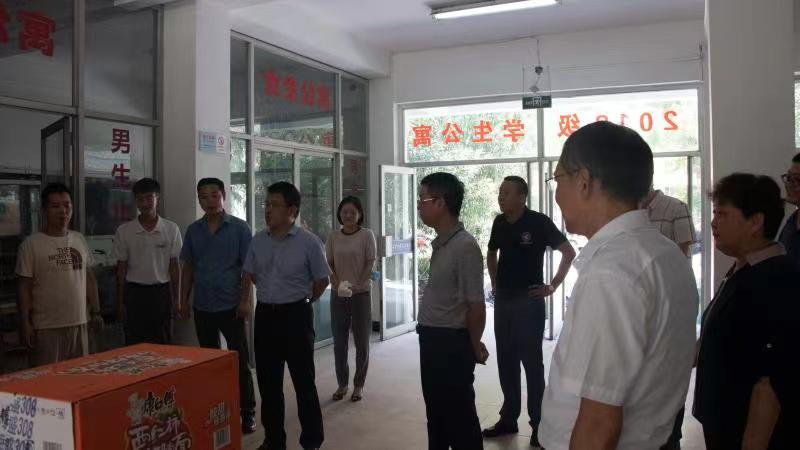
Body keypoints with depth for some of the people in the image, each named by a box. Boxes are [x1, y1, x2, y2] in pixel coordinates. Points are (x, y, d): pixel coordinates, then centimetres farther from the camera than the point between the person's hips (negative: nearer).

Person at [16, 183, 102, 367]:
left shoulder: (79, 239, 8)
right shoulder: (31, 244, -6)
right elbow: (25, 287, -5)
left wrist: (95, 312, 11)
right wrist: (25, 324, -8)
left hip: (79, 323, 4)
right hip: (46, 328, -4)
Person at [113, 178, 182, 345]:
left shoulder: (171, 229, -1)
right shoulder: (124, 231, -1)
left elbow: (174, 266, 3)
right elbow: (121, 268, 4)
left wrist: (176, 299, 2)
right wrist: (120, 302, 3)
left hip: (161, 292, 0)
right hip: (134, 292, 0)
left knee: (164, 344, 4)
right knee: (134, 344, 5)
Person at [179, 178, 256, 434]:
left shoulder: (239, 228, -5)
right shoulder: (193, 230, 7)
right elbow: (188, 267, 11)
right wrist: (184, 300, 7)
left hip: (231, 306, -4)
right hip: (202, 307, 4)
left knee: (240, 361, 3)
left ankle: (247, 413, 13)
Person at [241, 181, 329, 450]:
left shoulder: (308, 242, -11)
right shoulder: (258, 240, 3)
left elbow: (322, 279, -3)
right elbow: (249, 274, 17)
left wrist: (302, 301, 4)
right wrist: (245, 301, 14)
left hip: (296, 315, -5)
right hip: (265, 315, 5)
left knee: (303, 382, 3)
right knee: (268, 382, 12)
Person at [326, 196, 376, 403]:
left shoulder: (367, 235, -4)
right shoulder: (333, 237, 5)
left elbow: (371, 263, -7)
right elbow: (328, 264, 6)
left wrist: (358, 285, -18)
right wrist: (336, 283, -11)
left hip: (361, 294, -3)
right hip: (338, 295, 3)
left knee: (361, 341, 6)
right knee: (339, 341, 8)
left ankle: (359, 384, 18)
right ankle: (342, 384, 22)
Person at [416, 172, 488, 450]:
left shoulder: (465, 246, -20)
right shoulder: (441, 243, 9)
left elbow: (476, 306, -18)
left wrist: (473, 346, -4)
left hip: (452, 344, -9)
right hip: (432, 341, 9)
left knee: (459, 416, 6)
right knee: (437, 412, 22)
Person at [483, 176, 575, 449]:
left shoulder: (538, 222, -11)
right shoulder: (500, 223, 5)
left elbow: (569, 252, -8)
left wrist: (553, 286, -9)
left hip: (528, 301, -6)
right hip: (502, 300, 6)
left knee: (531, 362, 0)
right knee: (506, 362, 12)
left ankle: (538, 424, 11)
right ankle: (509, 418, 24)